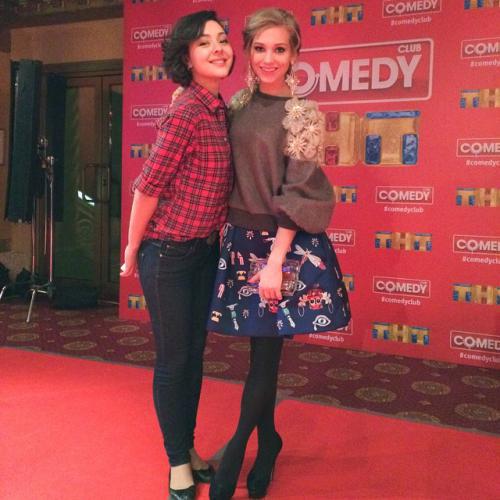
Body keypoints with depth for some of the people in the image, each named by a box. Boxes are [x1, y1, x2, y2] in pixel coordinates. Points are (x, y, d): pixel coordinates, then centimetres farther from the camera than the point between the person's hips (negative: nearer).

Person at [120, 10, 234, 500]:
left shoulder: (220, 109, 6)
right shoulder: (186, 112, -19)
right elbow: (148, 185, -16)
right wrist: (133, 251, -7)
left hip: (205, 250, 8)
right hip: (168, 253, -8)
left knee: (195, 354, 17)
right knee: (173, 359, 7)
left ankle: (189, 448, 36)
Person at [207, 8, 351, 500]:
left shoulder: (302, 113, -7)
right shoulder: (238, 105, 8)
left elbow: (298, 194, -12)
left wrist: (276, 261, -16)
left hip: (284, 243, -4)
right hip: (240, 238, 5)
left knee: (266, 350, 4)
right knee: (260, 347, 12)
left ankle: (237, 445, 23)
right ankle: (268, 439, 32)